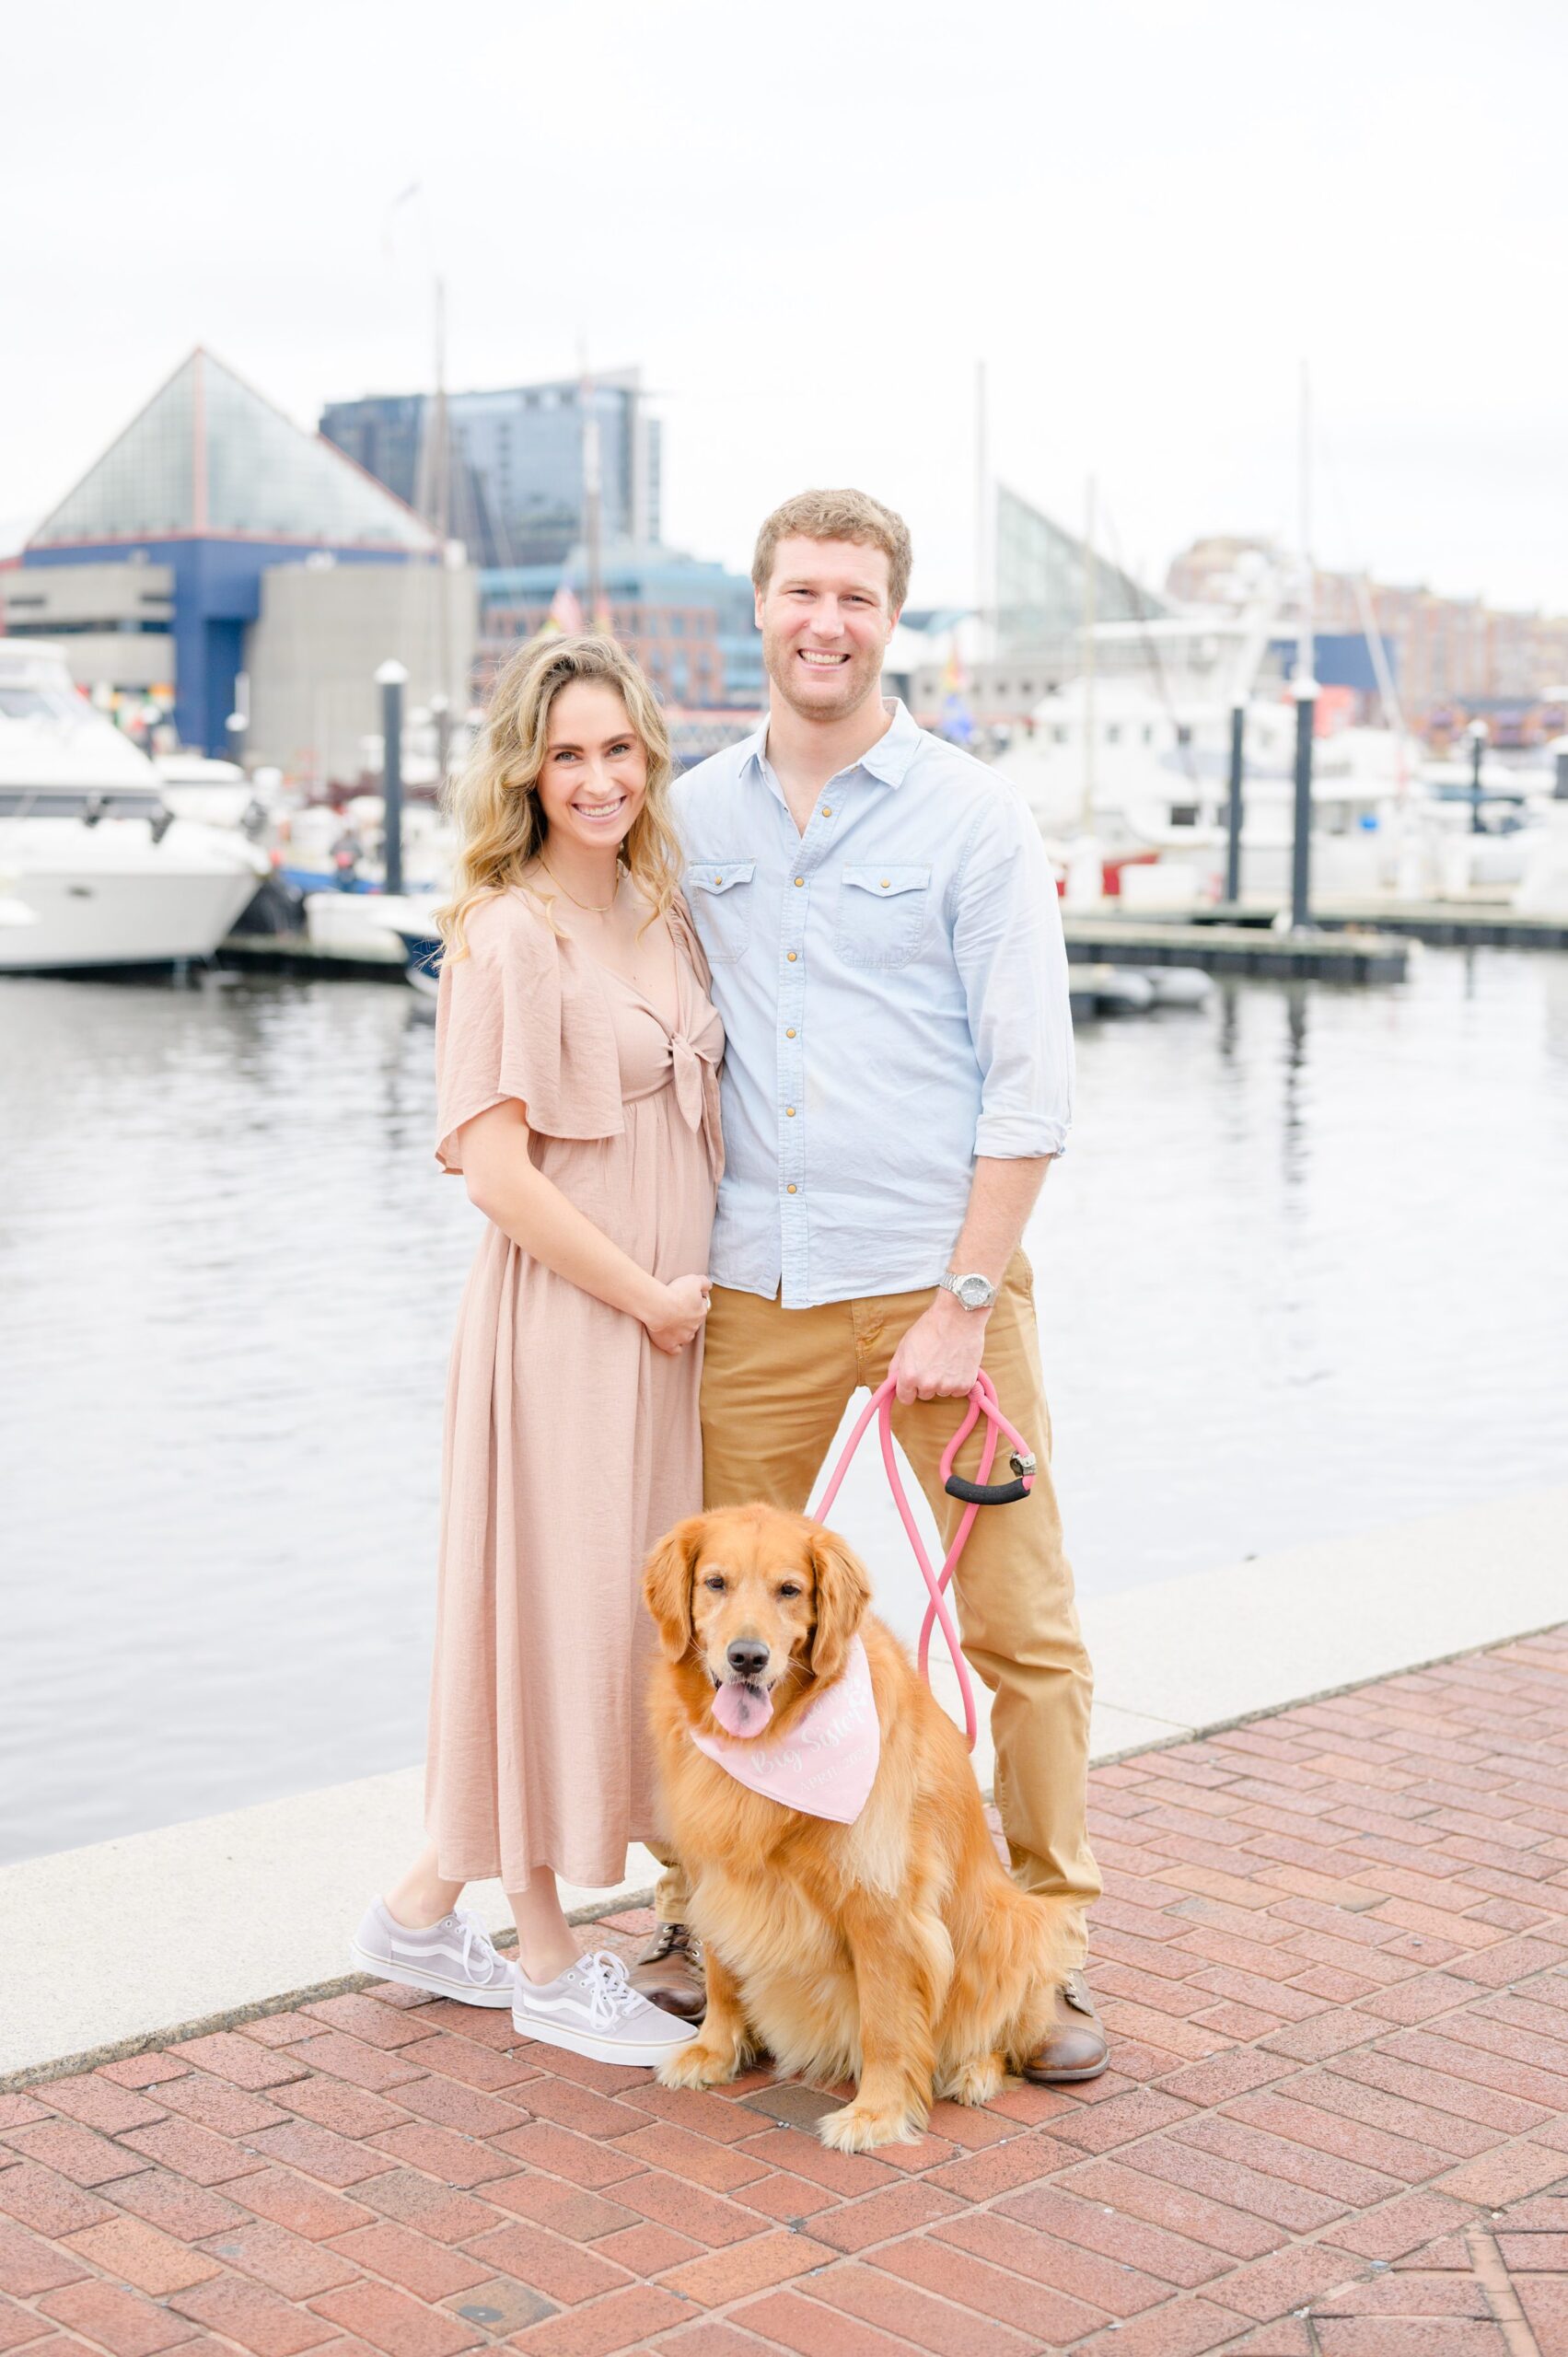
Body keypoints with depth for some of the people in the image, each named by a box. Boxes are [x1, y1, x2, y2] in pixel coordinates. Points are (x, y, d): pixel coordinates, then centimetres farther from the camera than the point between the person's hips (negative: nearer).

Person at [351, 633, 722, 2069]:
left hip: (668, 1321, 8)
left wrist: (696, 1292, 10)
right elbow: (499, 1172, -17)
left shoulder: (662, 915, 10)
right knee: (557, 1608, 1)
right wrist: (649, 1295, -11)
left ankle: (425, 1914, 26)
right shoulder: (511, 935, -13)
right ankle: (549, 1965, 16)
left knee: (622, 1613, 13)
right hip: (561, 1318, -8)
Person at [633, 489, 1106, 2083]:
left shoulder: (970, 818, -3)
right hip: (758, 1287, 3)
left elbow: (1030, 1081, -5)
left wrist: (961, 1303, -11)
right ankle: (699, 1917, 24)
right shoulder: (696, 817, 9)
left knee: (1021, 1623, 1)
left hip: (940, 1275, -3)